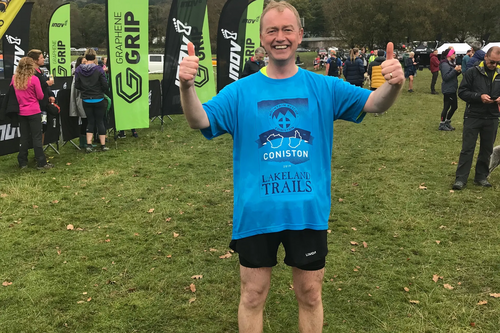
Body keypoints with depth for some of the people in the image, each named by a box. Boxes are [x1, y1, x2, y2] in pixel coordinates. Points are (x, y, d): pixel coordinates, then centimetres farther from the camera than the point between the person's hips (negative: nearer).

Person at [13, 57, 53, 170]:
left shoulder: (15, 78, 1)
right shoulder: (34, 79, -13)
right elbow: (40, 96, -8)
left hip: (21, 112, 5)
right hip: (34, 112, -5)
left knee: (24, 138, 13)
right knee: (37, 137, 0)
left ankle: (22, 163, 18)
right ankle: (41, 163, 3)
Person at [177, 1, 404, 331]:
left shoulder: (324, 88, 1)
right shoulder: (240, 91, -2)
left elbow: (375, 103, -5)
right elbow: (200, 121, -13)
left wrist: (394, 84, -28)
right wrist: (187, 86, -33)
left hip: (309, 213, 1)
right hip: (256, 213, -1)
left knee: (310, 295, 17)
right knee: (253, 295, 14)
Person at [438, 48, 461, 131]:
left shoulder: (452, 63, 13)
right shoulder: (445, 64, -16)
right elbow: (445, 77, -23)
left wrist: (459, 71, 2)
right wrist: (455, 70, -22)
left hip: (452, 89, 10)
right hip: (448, 89, -10)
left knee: (454, 106, 14)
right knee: (446, 107, -2)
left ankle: (447, 122, 27)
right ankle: (442, 125, 9)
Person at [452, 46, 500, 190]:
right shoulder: (473, 72, -6)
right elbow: (462, 92, -7)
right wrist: (479, 96, -20)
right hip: (473, 117, -3)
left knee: (487, 149, 11)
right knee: (467, 149, 0)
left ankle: (481, 177, 24)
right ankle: (460, 179, 4)